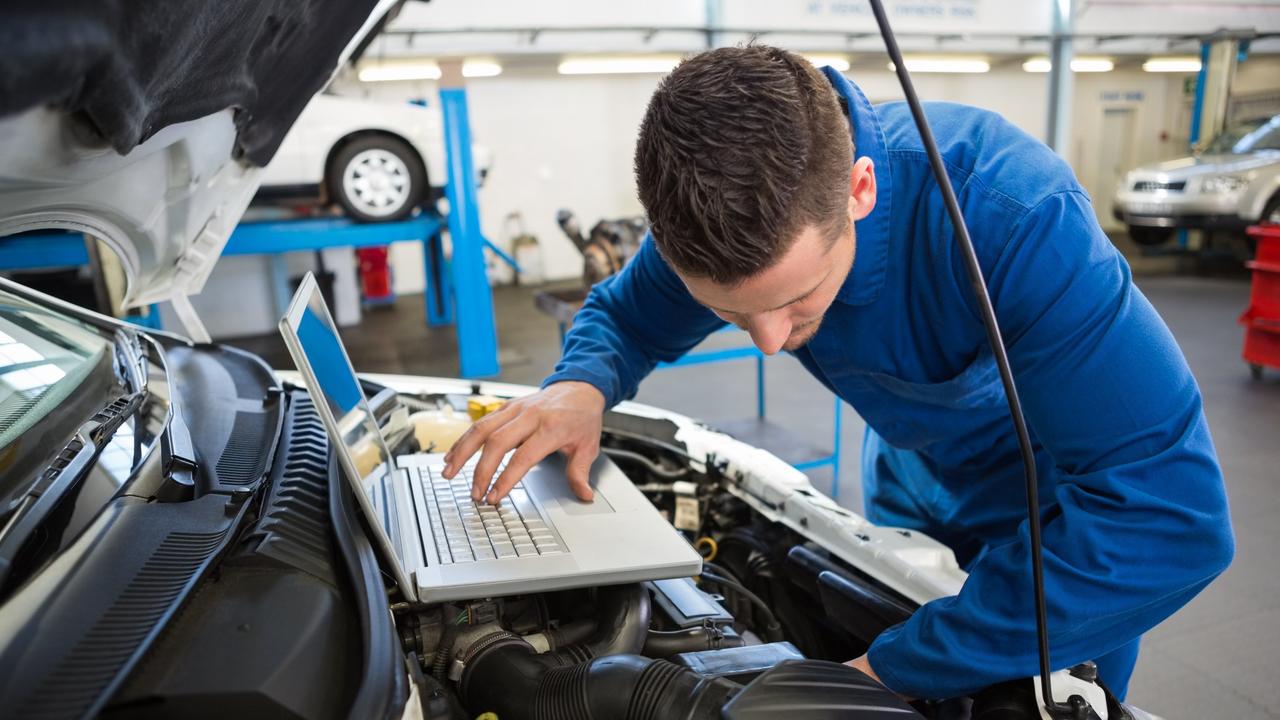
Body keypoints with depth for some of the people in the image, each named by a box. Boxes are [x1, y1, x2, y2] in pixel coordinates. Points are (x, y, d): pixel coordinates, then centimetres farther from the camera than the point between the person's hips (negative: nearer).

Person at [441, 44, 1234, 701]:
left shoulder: (1011, 211, -41)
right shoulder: (720, 212, -25)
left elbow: (1171, 514, -42)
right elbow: (622, 315, -7)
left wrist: (896, 667, -40)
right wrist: (581, 387, -32)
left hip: (1073, 518, -3)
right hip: (914, 488, 4)